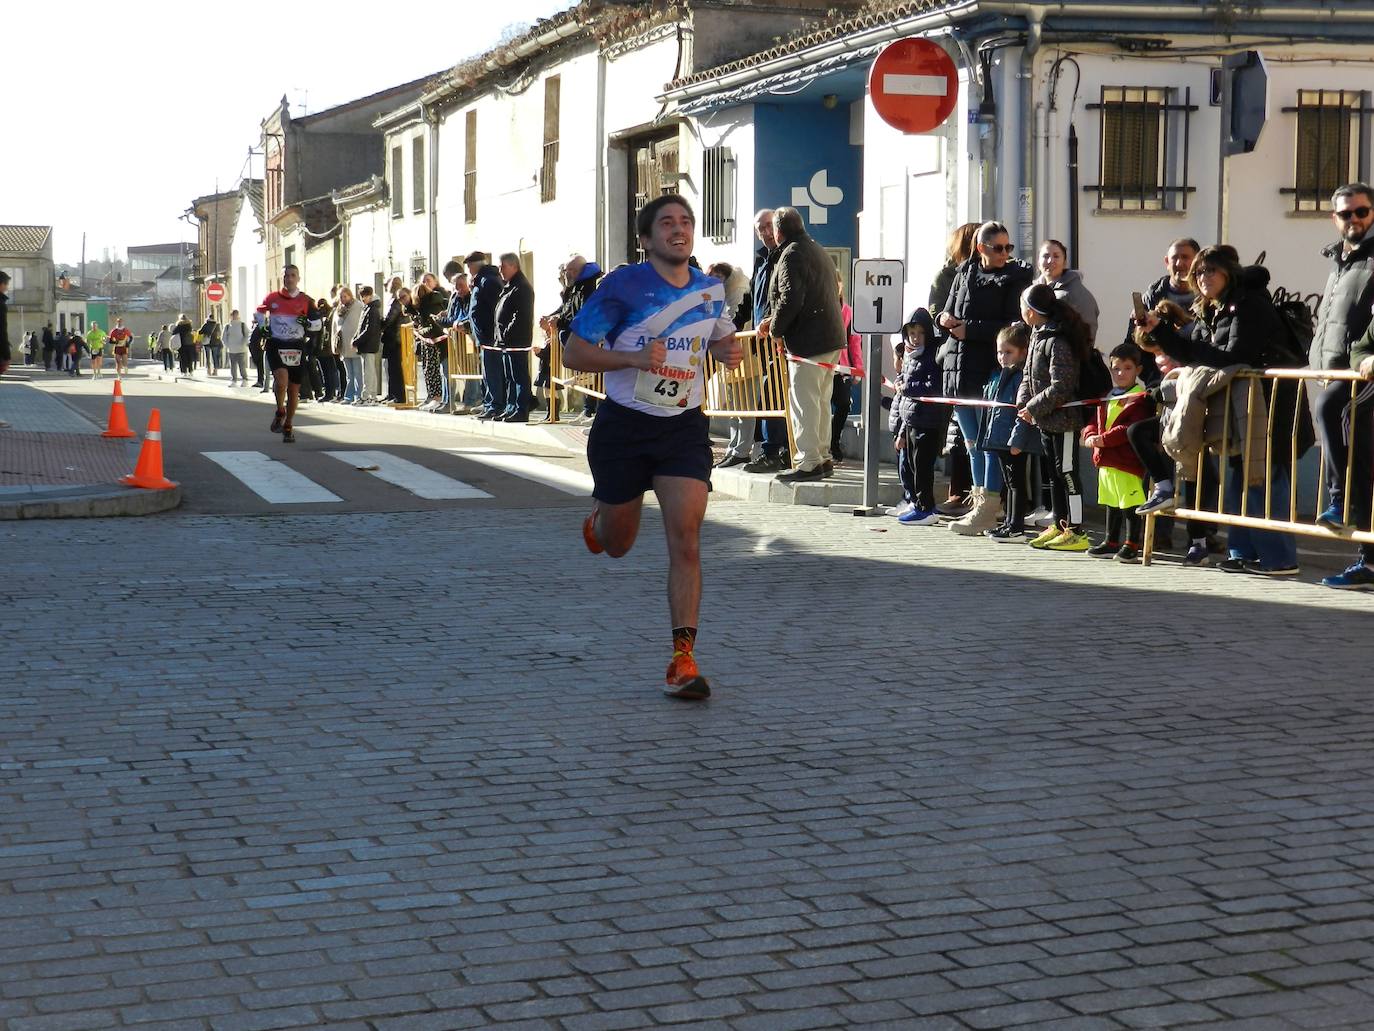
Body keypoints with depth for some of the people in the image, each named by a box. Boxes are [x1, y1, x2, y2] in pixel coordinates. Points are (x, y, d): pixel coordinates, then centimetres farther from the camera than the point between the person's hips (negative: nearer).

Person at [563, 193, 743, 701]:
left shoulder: (711, 290, 4)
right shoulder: (622, 286, -11)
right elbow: (574, 353, -11)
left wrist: (727, 351, -1)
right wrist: (633, 358, -26)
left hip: (684, 427, 2)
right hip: (624, 426, -2)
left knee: (685, 538, -15)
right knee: (617, 544, 14)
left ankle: (683, 658, -12)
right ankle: (598, 521, 54)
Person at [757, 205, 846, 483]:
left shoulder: (792, 255, -12)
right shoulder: (818, 250, 19)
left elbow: (790, 299, -22)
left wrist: (775, 327, -6)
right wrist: (773, 320, 18)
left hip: (807, 341, -10)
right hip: (831, 337, 10)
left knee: (804, 403, -7)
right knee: (821, 401, 17)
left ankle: (808, 463, -7)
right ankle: (823, 457, 23)